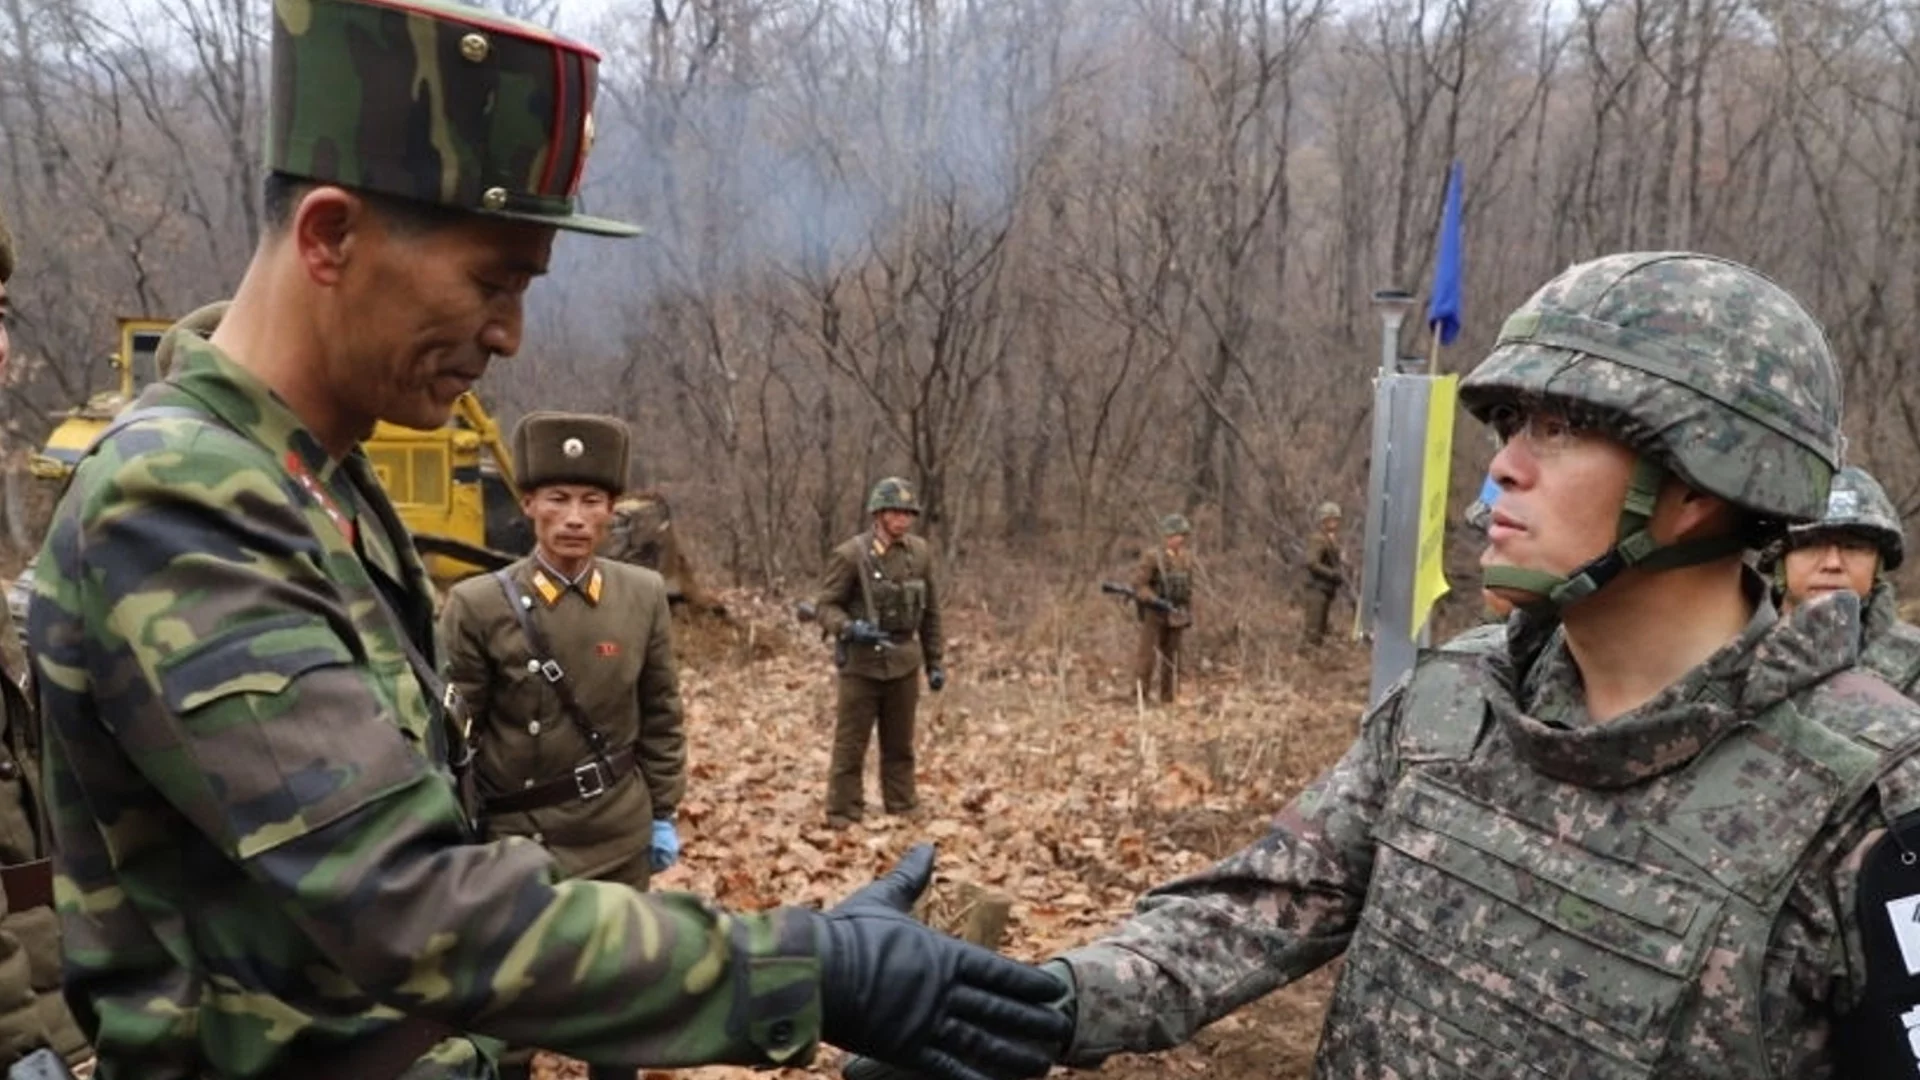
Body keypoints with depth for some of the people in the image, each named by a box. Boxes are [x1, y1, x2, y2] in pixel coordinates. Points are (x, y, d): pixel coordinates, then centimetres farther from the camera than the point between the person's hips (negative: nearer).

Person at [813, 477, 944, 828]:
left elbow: (930, 611, 12)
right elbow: (825, 606, -7)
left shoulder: (920, 552, 4)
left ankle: (904, 813, 27)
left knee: (900, 746, 15)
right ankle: (844, 820, 12)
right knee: (850, 747, 2)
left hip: (904, 664, 4)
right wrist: (850, 629, -27)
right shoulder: (850, 555, -11)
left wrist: (934, 662, 13)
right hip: (861, 664, -4)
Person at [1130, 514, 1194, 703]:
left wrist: (1189, 614, 12)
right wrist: (1158, 601, -21)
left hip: (1176, 616, 6)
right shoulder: (1152, 556, -11)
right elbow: (1138, 585, -12)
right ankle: (1141, 697, 1)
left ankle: (1168, 699, 17)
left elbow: (1188, 588, 15)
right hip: (1154, 615, -6)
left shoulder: (1186, 557, 8)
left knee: (1172, 659, 9)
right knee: (1147, 655, -6)